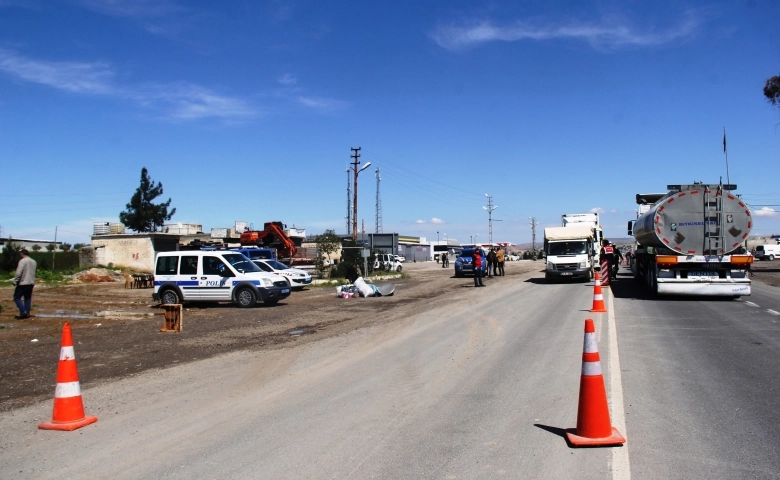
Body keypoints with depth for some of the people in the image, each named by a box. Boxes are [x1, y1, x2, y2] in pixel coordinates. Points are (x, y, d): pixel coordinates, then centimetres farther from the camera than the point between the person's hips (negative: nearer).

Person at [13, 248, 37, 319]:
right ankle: (27, 313, 9)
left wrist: (15, 281, -8)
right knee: (28, 298, 11)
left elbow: (18, 273, -15)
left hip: (23, 283, -7)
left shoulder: (23, 261, -11)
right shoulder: (34, 262, 13)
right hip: (31, 283, 7)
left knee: (17, 297, 0)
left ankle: (23, 312, -11)